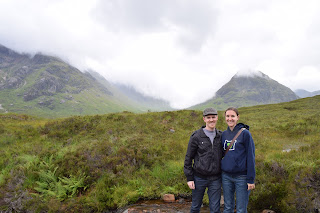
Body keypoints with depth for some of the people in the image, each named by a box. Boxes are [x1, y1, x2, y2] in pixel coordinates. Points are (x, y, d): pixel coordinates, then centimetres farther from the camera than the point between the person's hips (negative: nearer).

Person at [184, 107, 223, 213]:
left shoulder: (221, 136, 3)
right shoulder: (196, 136, -7)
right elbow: (188, 158, -3)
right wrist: (189, 178, -6)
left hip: (215, 179, 2)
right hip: (199, 178, -2)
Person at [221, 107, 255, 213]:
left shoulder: (245, 133, -8)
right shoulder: (224, 134, 7)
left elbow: (250, 157, -8)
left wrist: (251, 179, -10)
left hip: (241, 177, -4)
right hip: (226, 176, 4)